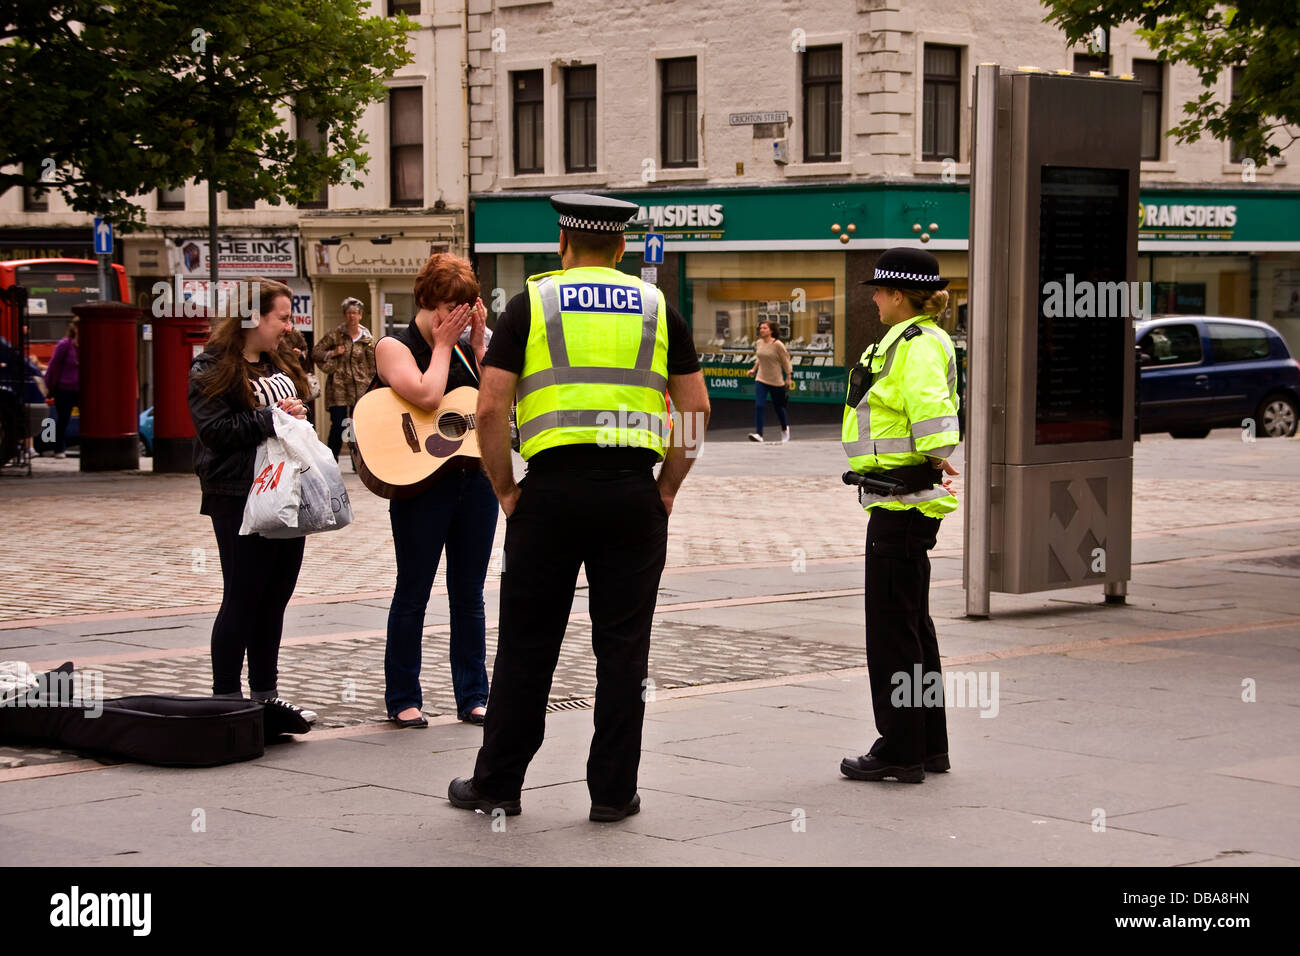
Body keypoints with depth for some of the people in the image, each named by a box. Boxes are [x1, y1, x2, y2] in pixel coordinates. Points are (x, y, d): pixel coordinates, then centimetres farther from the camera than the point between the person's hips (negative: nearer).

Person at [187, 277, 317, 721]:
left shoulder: (277, 365, 18)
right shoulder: (213, 369, -8)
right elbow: (215, 430, -17)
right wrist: (272, 419, -17)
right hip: (241, 500, -8)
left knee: (275, 600, 10)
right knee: (242, 599, -5)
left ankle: (266, 696, 18)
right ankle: (225, 699, 2)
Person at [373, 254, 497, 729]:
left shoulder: (467, 347, 12)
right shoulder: (394, 347, -5)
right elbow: (426, 396, -22)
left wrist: (478, 343, -2)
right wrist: (443, 344, -10)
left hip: (475, 479, 5)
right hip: (422, 483, -5)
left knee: (469, 595, 9)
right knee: (413, 592, 1)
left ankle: (473, 697, 16)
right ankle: (403, 699, 10)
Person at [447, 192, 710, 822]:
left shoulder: (531, 303, 4)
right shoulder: (656, 307, 10)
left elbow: (491, 409, -4)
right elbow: (696, 408, 7)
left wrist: (505, 489, 5)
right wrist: (667, 488, 13)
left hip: (552, 491, -1)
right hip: (634, 493, 1)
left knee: (527, 644, 8)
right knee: (622, 646, 7)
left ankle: (497, 784, 16)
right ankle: (613, 792, 10)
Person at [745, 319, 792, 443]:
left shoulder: (778, 344, -14)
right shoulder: (758, 343, 1)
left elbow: (785, 361, -7)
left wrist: (789, 378, -6)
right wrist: (754, 369, 13)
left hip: (776, 381, -3)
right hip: (761, 380, 3)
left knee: (779, 407, 13)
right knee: (759, 406, -14)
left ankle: (785, 428, 41)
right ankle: (758, 434, -17)